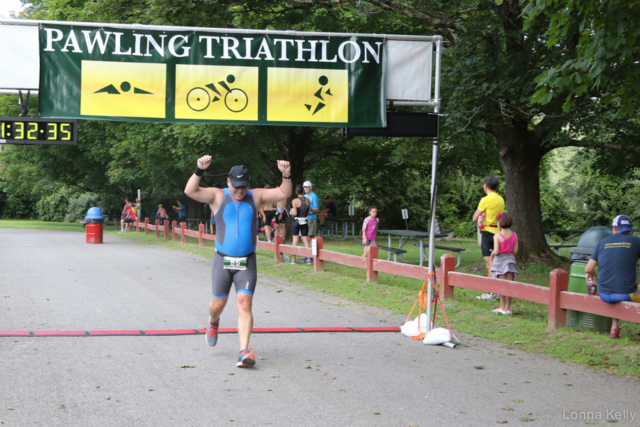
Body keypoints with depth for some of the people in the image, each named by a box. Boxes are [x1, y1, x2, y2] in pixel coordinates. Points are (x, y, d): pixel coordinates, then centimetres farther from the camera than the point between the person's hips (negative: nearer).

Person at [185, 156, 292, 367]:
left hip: (246, 262, 0)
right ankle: (213, 323, 46)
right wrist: (199, 170, -31)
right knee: (218, 304, 10)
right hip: (223, 260, 0)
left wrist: (286, 175, -18)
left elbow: (283, 193, 0)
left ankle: (244, 351, -14)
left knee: (244, 304, -10)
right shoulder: (217, 196, -3)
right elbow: (190, 191, -16)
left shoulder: (255, 196, 4)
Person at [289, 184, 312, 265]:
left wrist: (291, 212, 5)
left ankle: (293, 259, 7)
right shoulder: (307, 200, -1)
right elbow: (309, 212, 3)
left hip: (296, 221, -3)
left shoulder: (295, 201, -12)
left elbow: (295, 213, -15)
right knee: (305, 240, 6)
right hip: (304, 222, 3)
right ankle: (308, 259, 2)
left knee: (295, 240, 4)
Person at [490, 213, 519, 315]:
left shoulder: (497, 236, -15)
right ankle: (508, 307, 11)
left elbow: (496, 251, -18)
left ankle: (503, 307, 7)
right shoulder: (514, 235, -1)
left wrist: (492, 254, 3)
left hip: (500, 260, -4)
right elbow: (515, 250, 0)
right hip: (510, 259, 4)